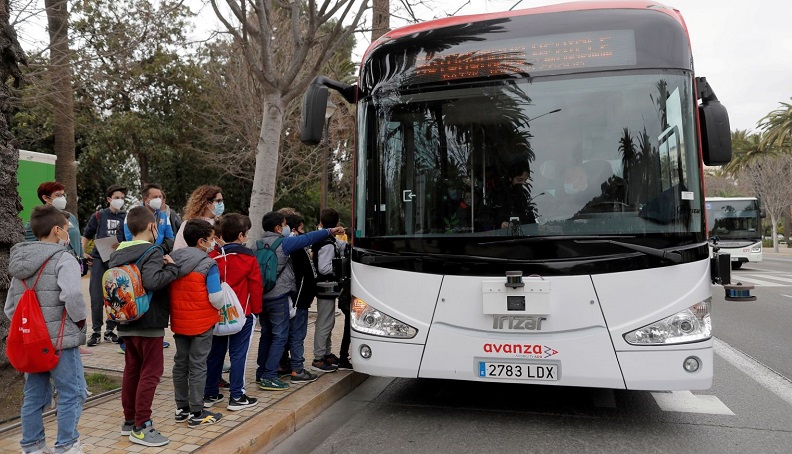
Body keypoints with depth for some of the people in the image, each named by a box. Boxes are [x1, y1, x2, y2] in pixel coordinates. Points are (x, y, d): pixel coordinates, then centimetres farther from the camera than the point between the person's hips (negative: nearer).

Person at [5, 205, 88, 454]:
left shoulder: (19, 263, 13)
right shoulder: (63, 259, -13)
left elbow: (10, 306, 14)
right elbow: (72, 294, -28)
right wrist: (80, 319, -12)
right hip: (60, 340, -8)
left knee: (34, 396, 17)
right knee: (72, 394, 3)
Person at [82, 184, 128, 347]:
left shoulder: (126, 217, 5)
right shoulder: (99, 216, 6)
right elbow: (86, 235, 17)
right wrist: (84, 252, 5)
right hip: (99, 260, 0)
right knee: (97, 297, -1)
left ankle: (110, 330, 18)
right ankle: (96, 332, 11)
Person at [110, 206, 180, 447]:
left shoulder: (117, 254, 8)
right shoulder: (153, 252, -16)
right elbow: (152, 281, -32)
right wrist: (172, 267, -20)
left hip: (126, 323, 8)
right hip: (149, 323, -8)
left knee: (132, 370, 16)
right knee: (150, 372, 0)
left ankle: (129, 420, 25)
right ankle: (141, 427, 2)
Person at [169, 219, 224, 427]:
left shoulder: (173, 259, 2)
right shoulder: (208, 264, -16)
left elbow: (167, 290, 8)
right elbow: (216, 298, -16)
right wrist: (220, 308, 5)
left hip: (178, 321, 6)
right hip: (202, 322, -6)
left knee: (180, 363, 15)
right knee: (198, 366, 2)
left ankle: (182, 409, 26)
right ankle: (196, 413, 9)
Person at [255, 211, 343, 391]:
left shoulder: (260, 244, 10)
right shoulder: (283, 243, -11)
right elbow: (308, 238, -8)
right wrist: (330, 231, 1)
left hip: (263, 296, 8)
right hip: (278, 296, -8)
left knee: (266, 335, 17)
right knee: (280, 336, -2)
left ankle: (261, 373, 24)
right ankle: (269, 376, -4)